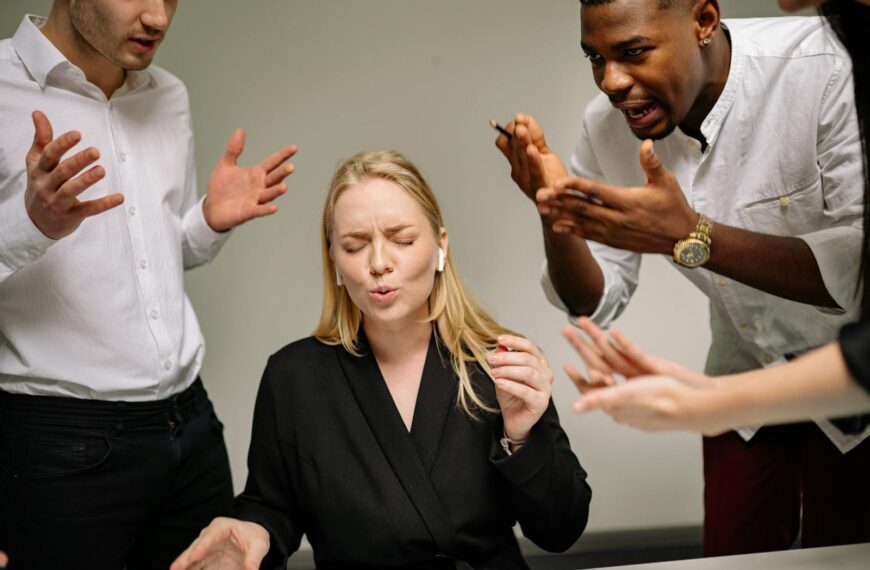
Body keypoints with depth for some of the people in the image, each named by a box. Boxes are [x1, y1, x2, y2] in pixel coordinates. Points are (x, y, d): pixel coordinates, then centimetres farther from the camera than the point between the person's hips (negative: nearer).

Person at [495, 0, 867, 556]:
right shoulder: (606, 126, -12)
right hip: (745, 375, 4)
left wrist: (689, 235, -43)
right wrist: (556, 210, -26)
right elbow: (596, 306, -7)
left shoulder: (824, 67, -28)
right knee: (732, 558, 9)